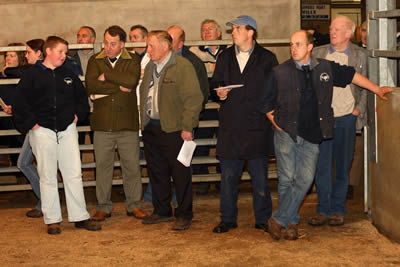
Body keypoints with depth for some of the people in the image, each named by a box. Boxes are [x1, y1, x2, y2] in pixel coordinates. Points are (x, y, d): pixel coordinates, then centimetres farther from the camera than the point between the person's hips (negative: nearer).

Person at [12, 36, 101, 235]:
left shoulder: (69, 75, 12)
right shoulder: (31, 75, -1)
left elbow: (82, 97, 23)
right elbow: (20, 103, -3)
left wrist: (77, 115, 10)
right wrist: (31, 123, -7)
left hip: (67, 129, 3)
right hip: (43, 131, -3)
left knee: (74, 174, 2)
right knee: (48, 176, 3)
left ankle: (80, 217, 10)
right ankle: (52, 220, 11)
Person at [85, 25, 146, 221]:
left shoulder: (133, 60, 6)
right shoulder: (95, 61, 8)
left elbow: (131, 80, -15)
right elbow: (91, 86, -9)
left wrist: (106, 76, -8)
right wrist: (119, 87, -10)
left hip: (127, 123, -1)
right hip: (102, 122, 1)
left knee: (131, 165, 5)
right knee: (103, 165, 6)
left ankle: (134, 205, 18)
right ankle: (103, 207, 17)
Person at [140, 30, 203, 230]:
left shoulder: (183, 66, -11)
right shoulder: (150, 67, 14)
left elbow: (193, 98, -15)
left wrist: (187, 127, -17)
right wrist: (144, 120, 16)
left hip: (174, 129, -7)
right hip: (151, 128, 8)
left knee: (180, 174, 1)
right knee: (157, 172, 14)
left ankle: (184, 215, 12)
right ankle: (162, 211, 26)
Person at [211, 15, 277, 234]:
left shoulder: (267, 58, 2)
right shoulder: (225, 57, 13)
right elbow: (215, 83, 17)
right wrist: (219, 92, -4)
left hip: (257, 126, -3)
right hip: (230, 125, 3)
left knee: (260, 176, 4)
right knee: (228, 175, 6)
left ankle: (263, 219, 15)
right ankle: (228, 219, 17)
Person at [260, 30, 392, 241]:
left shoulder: (326, 68, 6)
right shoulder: (279, 73, 0)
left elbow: (351, 75, 19)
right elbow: (266, 102, 8)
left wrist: (377, 89, 23)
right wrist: (276, 123, 1)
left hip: (311, 136, 2)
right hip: (286, 133, -2)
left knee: (305, 179, -7)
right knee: (287, 178, 1)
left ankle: (278, 220, 1)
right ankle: (292, 222, 17)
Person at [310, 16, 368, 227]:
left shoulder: (360, 55, 4)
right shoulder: (318, 53, 7)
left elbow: (365, 86, 7)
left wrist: (359, 109, -3)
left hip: (346, 117, -1)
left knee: (343, 166, 6)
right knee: (322, 165, 2)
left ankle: (338, 210, 16)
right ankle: (323, 210, 10)